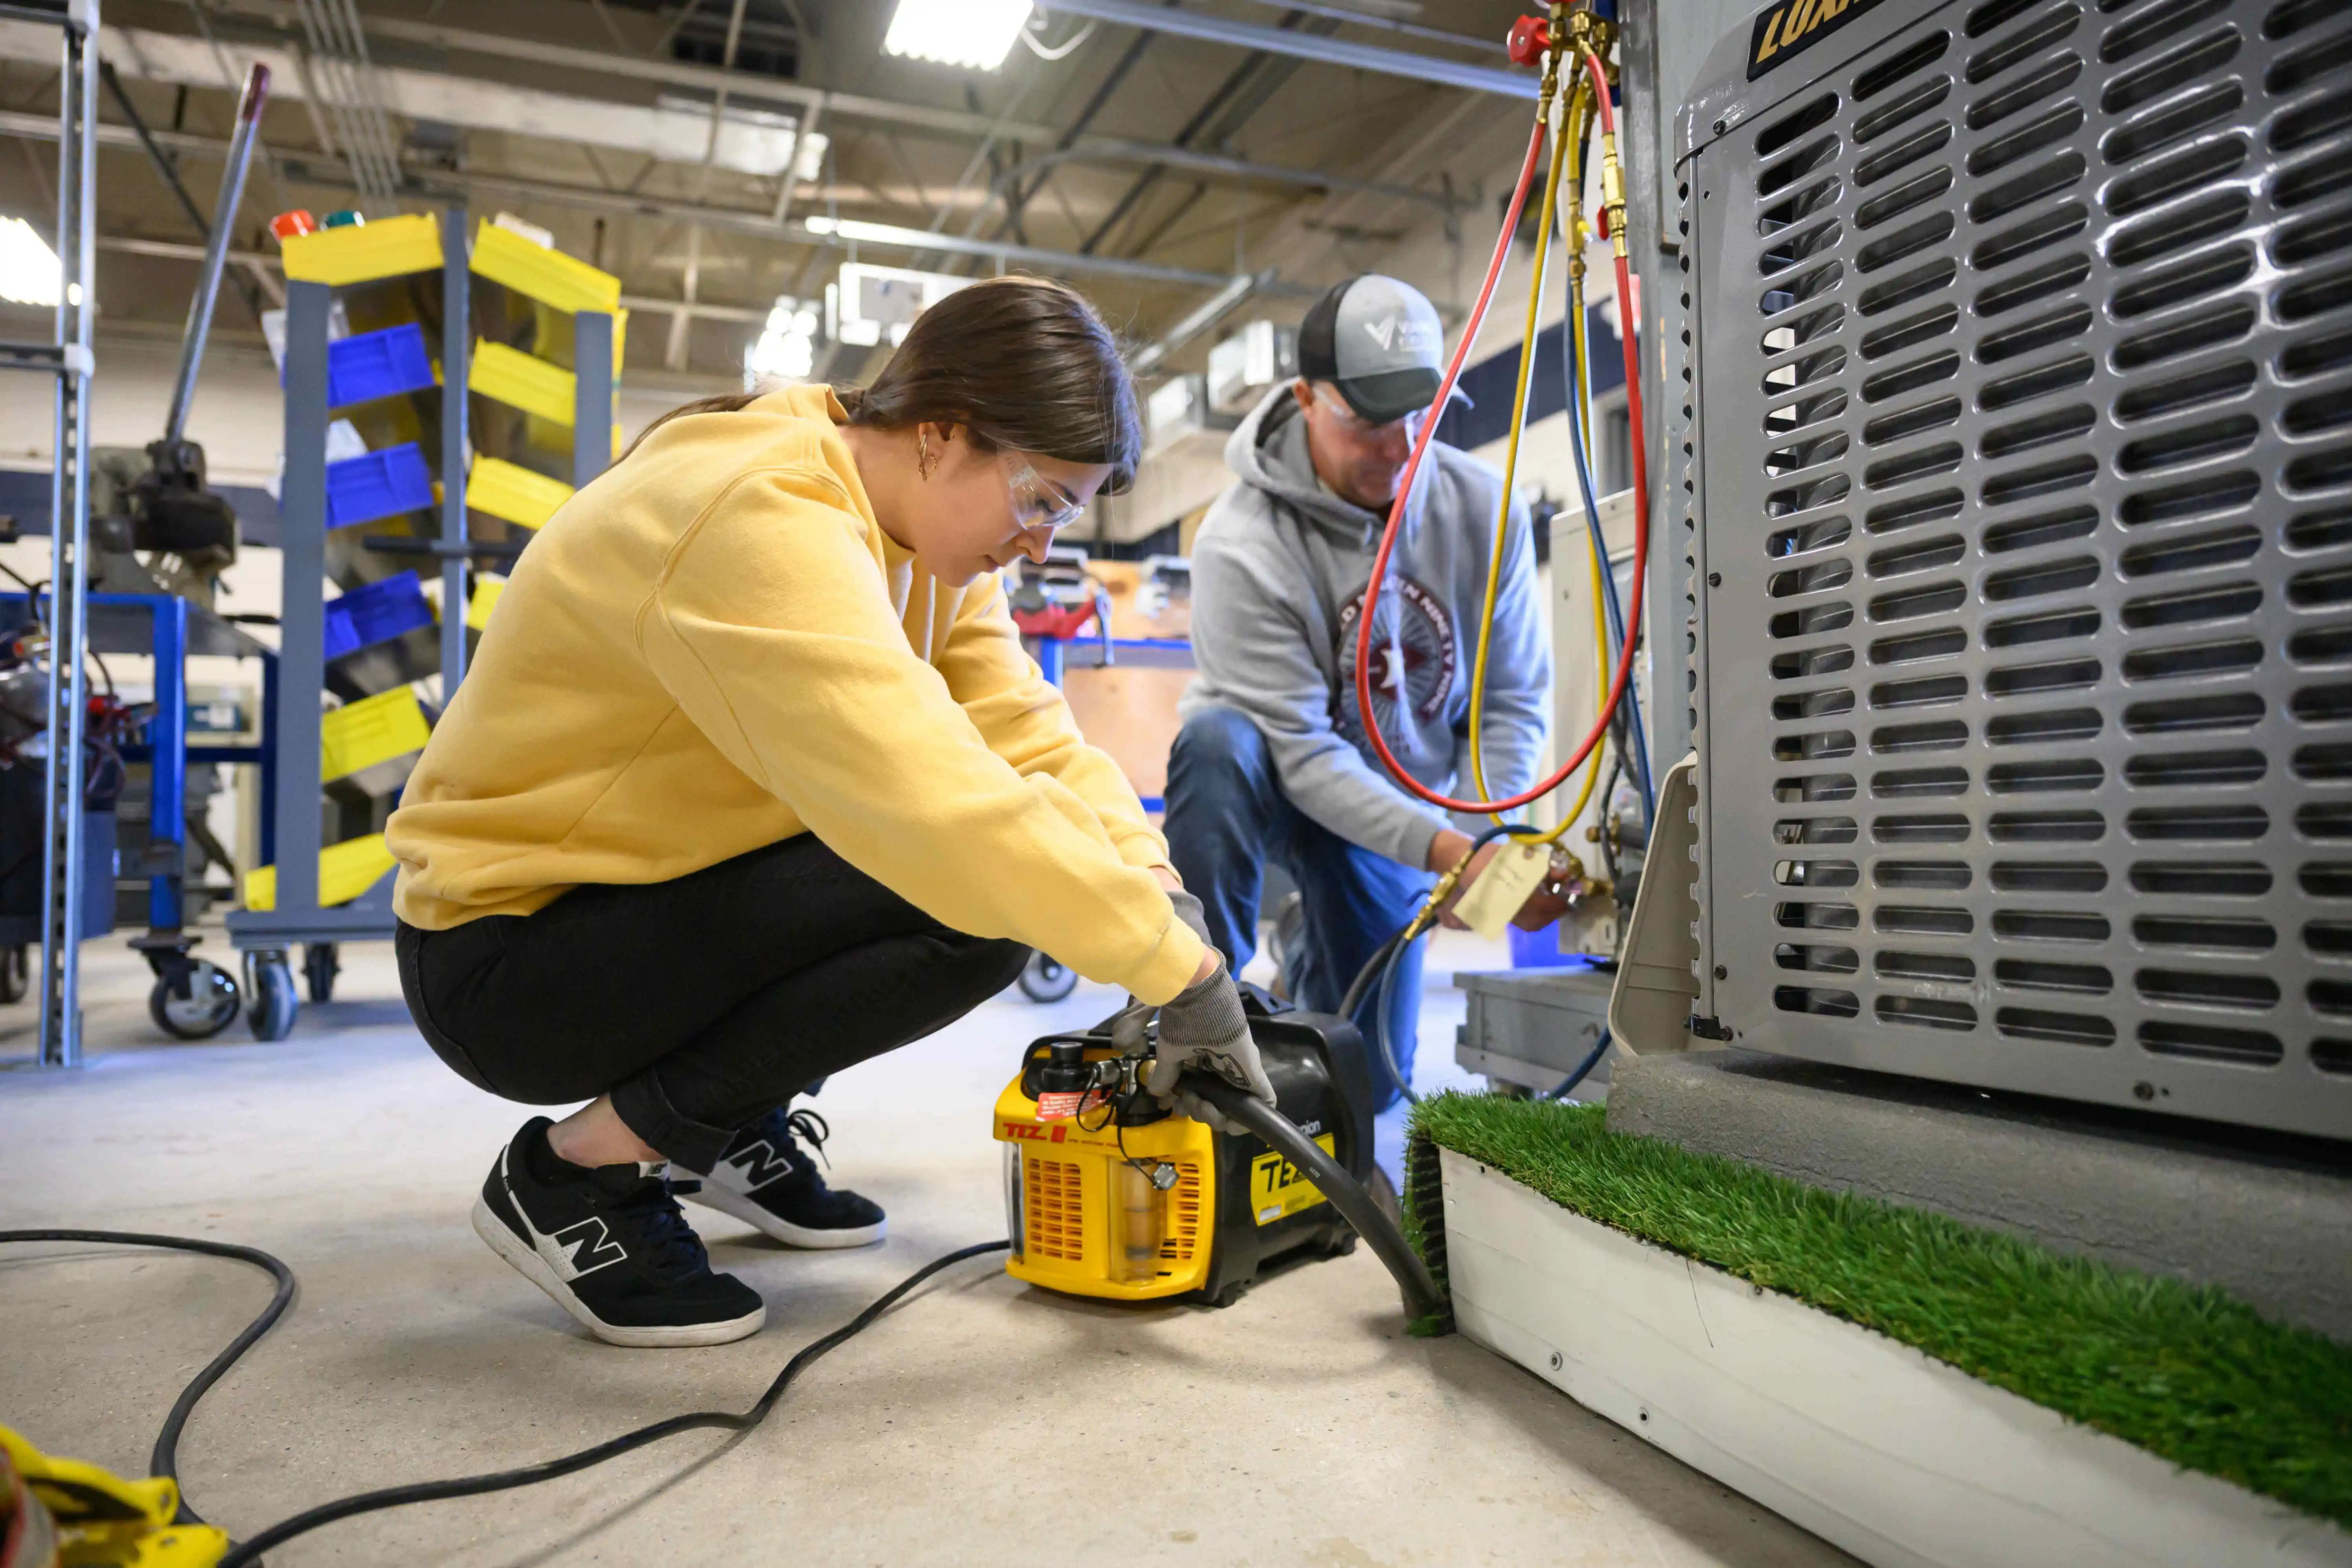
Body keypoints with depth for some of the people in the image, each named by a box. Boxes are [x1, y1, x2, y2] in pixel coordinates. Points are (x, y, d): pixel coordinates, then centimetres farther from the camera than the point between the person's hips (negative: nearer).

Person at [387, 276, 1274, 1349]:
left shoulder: (919, 525, 1)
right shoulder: (766, 526, -29)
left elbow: (1033, 741, -5)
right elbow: (941, 811, -38)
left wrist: (1157, 887, -19)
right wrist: (1183, 969, -31)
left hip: (660, 896, 9)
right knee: (972, 906, -24)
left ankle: (733, 1129, 12)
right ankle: (576, 1171, -9)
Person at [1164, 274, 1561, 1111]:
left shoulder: (1483, 508, -13)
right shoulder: (1242, 543, -26)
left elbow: (1514, 702, -7)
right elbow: (1302, 753, -28)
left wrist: (1485, 846, -21)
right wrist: (1445, 848, -37)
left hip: (1407, 801, 4)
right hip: (1275, 783, -3)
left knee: (1371, 1080, 4)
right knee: (1218, 743, -41)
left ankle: (1308, 973, 40)